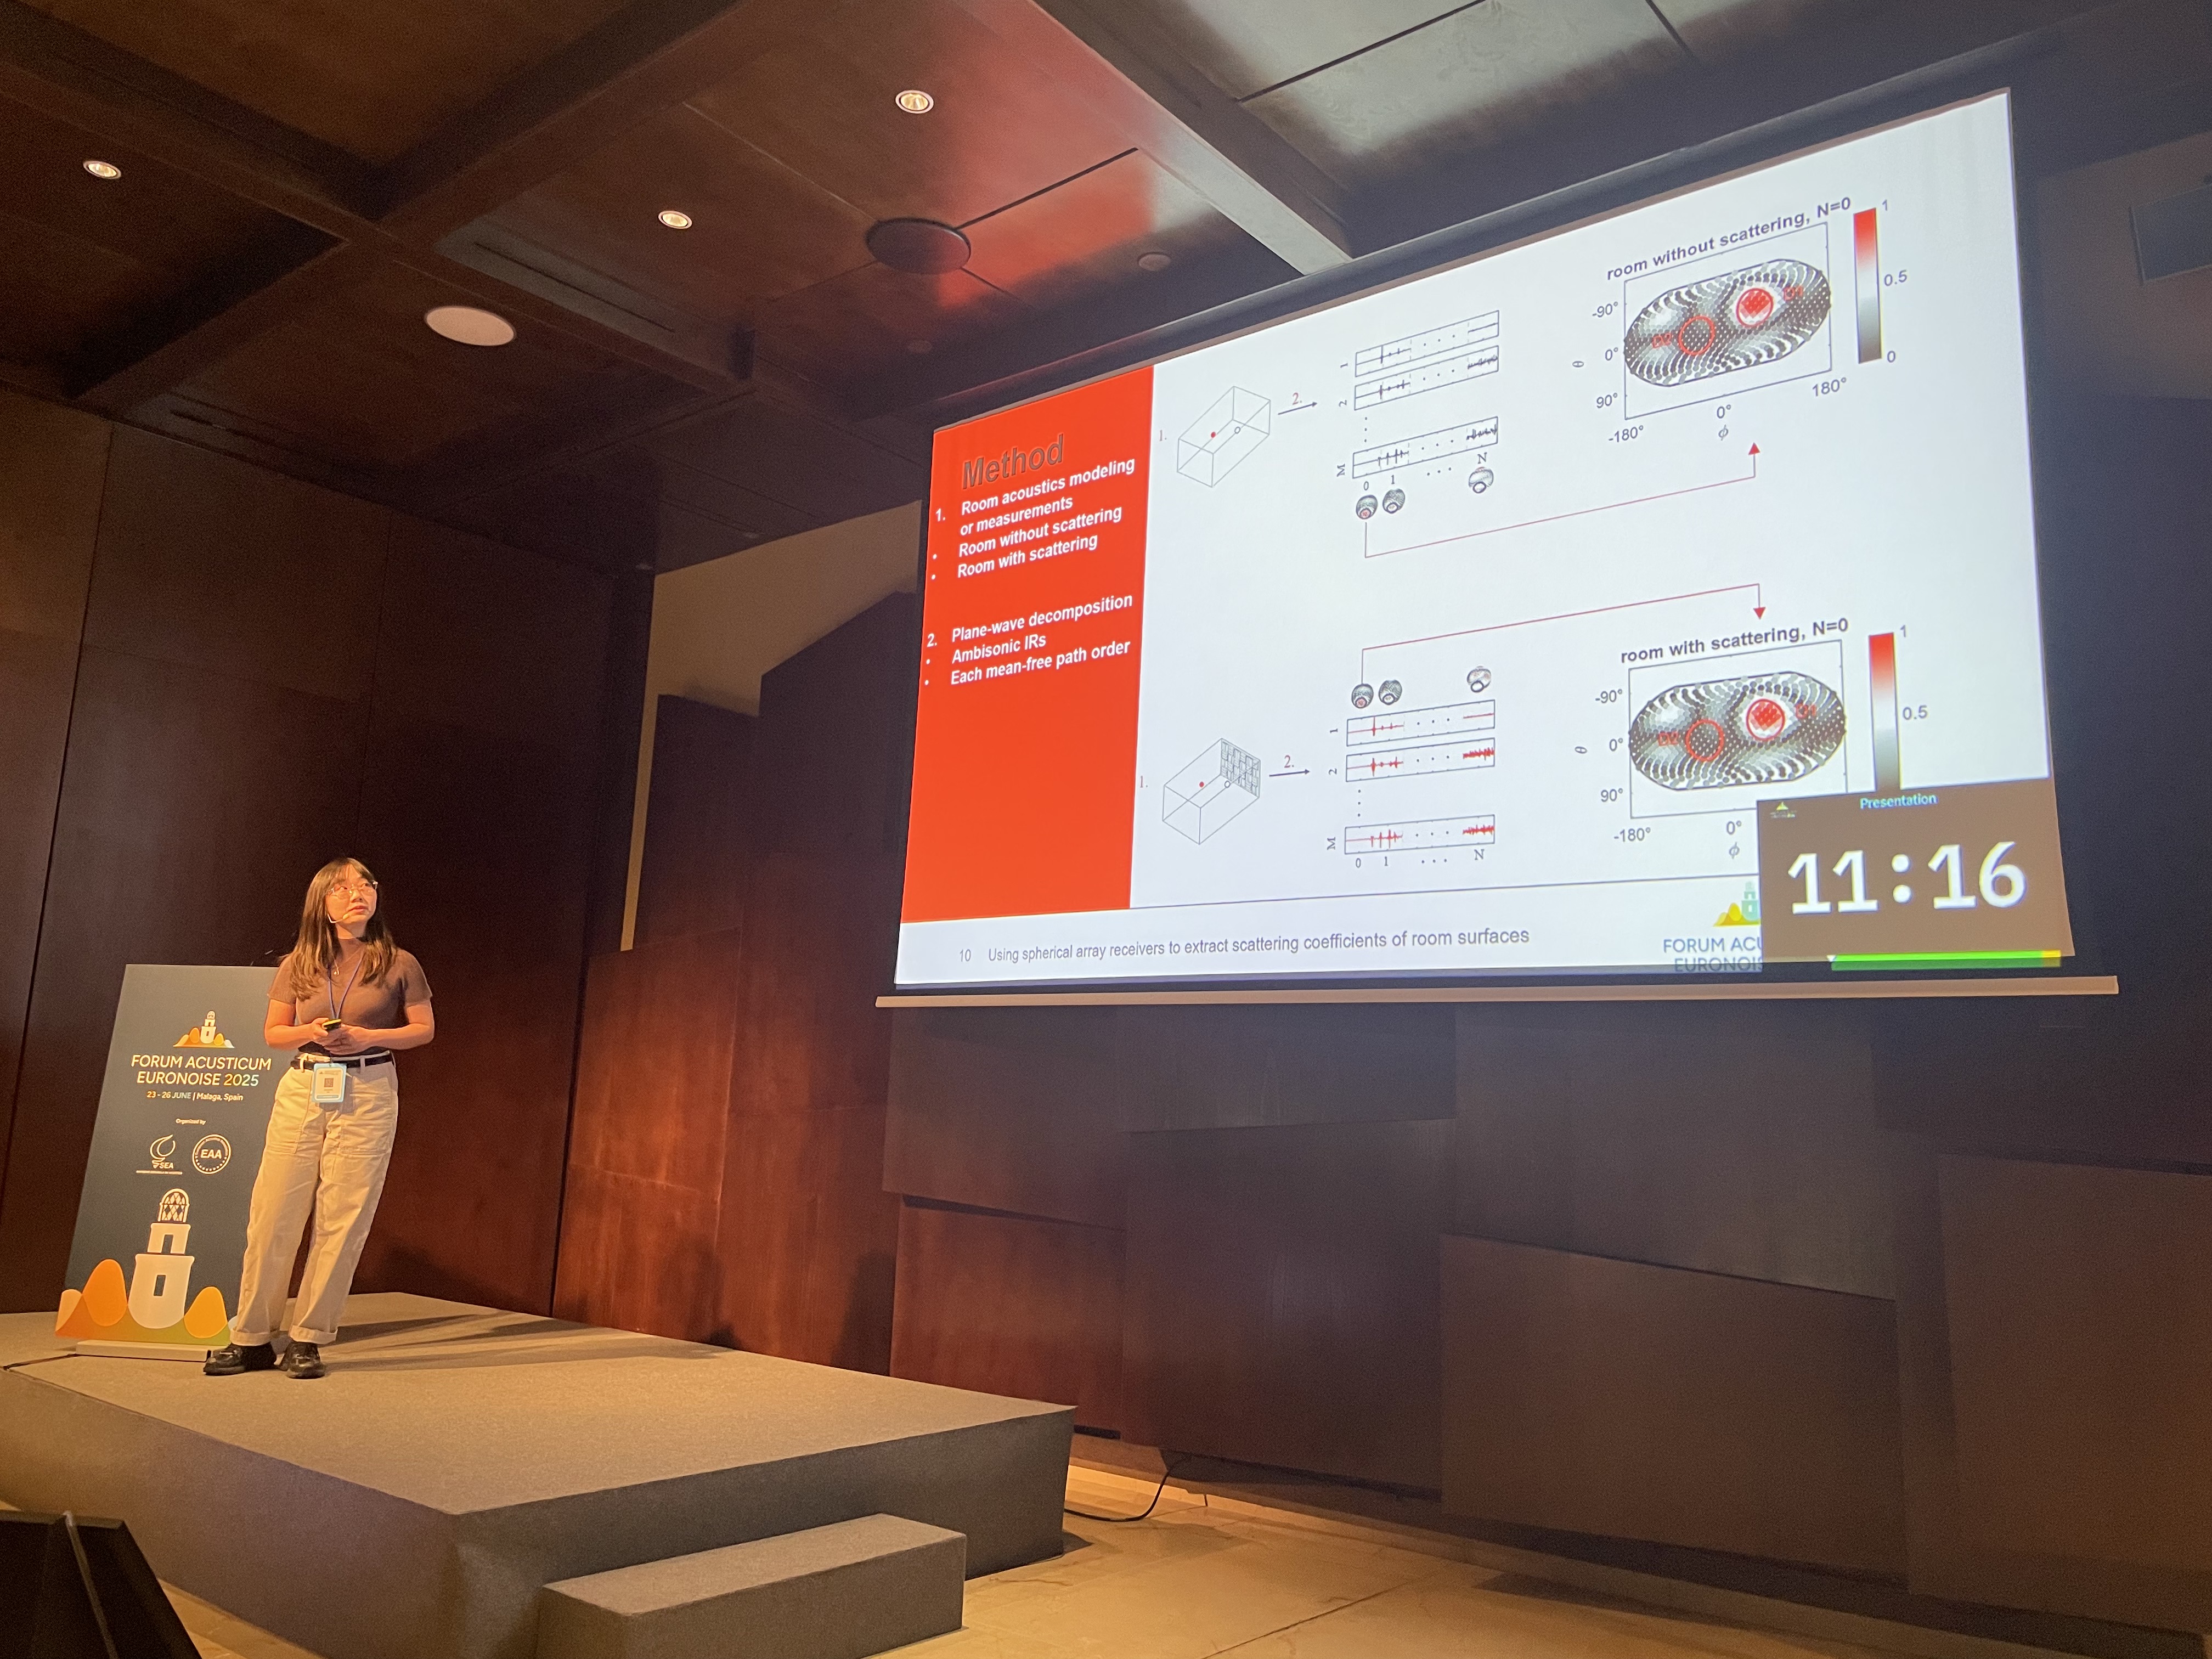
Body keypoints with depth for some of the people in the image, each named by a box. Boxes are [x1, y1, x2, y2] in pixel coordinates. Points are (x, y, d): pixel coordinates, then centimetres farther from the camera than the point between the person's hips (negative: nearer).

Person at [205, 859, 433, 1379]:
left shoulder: (399, 964, 1)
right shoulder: (298, 965, 7)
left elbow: (424, 1029, 5)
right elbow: (273, 1033, 13)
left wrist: (368, 1036, -11)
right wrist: (310, 1032, -9)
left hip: (368, 1095, -2)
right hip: (302, 1089, 2)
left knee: (342, 1221, -1)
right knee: (273, 1215, 2)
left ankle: (308, 1339, 9)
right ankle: (252, 1338, 13)